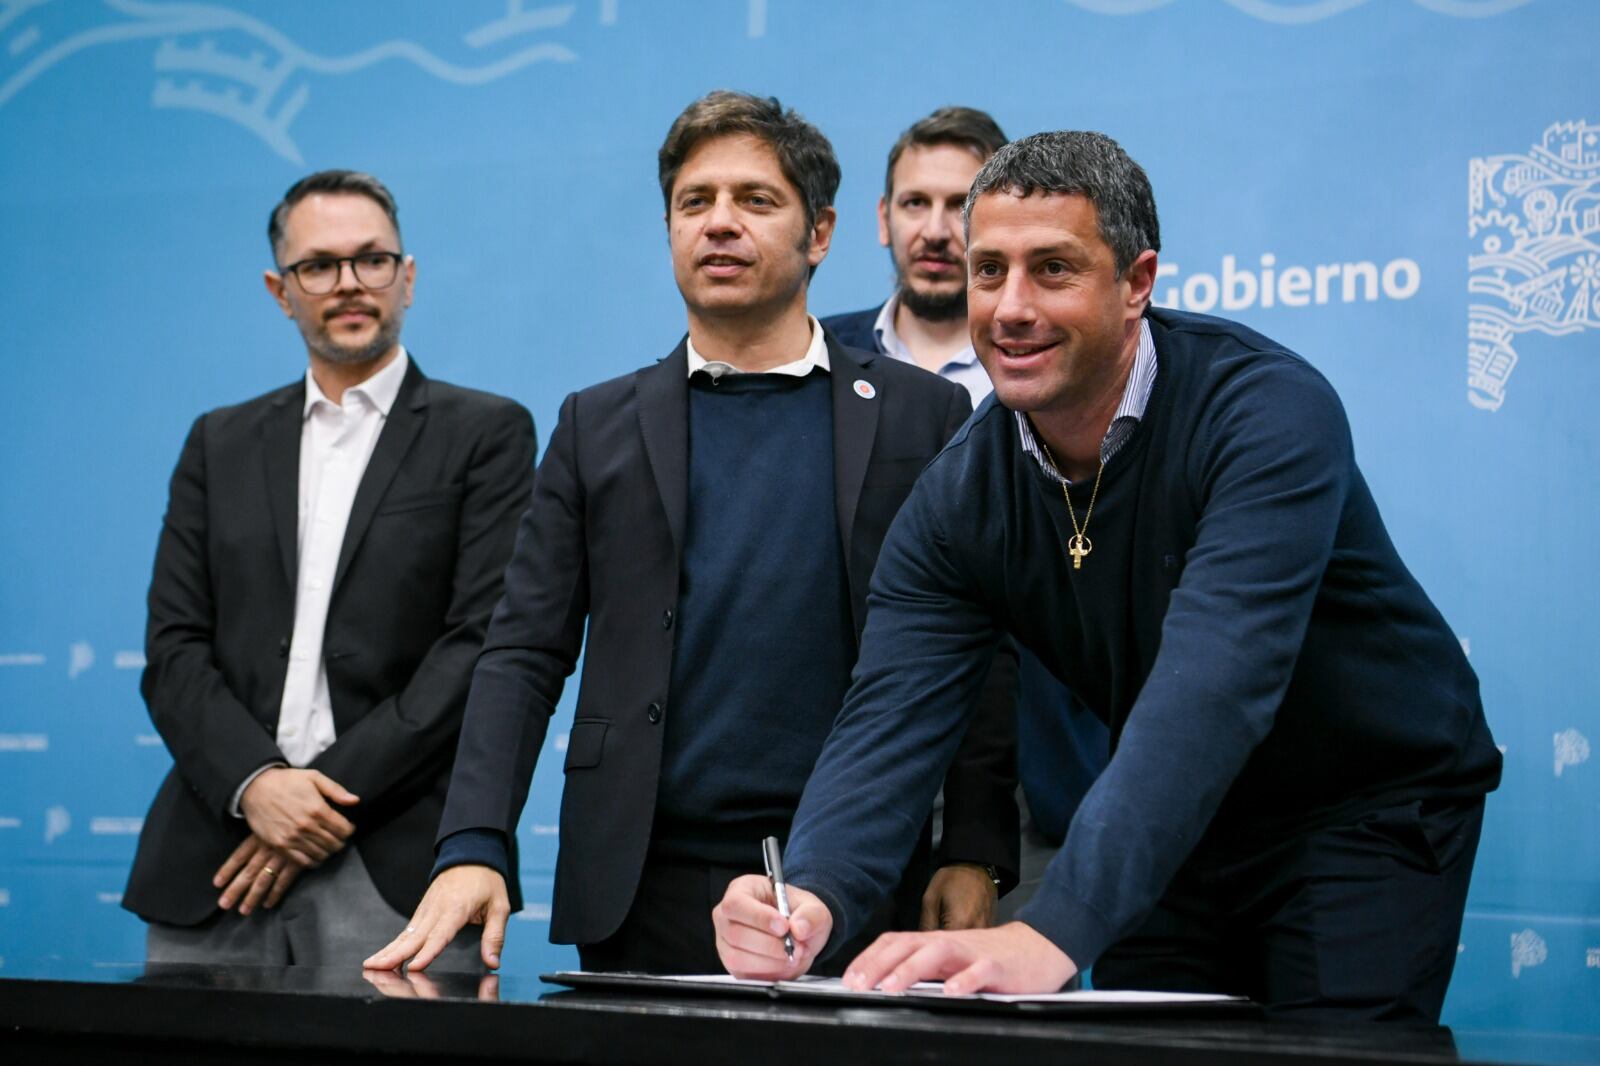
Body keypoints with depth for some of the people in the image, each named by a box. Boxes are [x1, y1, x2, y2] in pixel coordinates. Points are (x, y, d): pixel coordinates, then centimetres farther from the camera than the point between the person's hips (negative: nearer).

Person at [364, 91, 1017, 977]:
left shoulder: (922, 417, 7)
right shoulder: (598, 426, 11)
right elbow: (526, 653, 5)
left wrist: (975, 856, -7)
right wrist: (475, 849, -8)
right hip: (644, 895, 1)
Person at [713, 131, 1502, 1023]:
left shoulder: (1269, 413, -27)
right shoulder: (959, 498, -10)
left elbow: (1212, 687, -39)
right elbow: (891, 721, -18)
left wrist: (1052, 933, -50)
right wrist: (813, 898, -40)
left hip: (1371, 808, -4)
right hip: (1178, 828, 5)